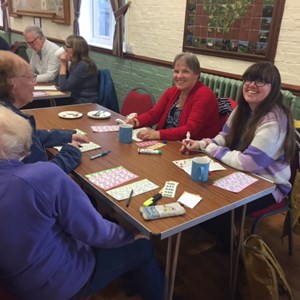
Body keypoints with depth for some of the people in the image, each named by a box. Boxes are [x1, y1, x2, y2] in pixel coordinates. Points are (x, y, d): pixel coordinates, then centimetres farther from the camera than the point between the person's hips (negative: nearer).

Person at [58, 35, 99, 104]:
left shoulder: (82, 65, -20)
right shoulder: (78, 63, 9)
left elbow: (63, 87, -17)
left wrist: (63, 64, -11)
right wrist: (65, 64, 3)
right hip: (78, 100, 9)